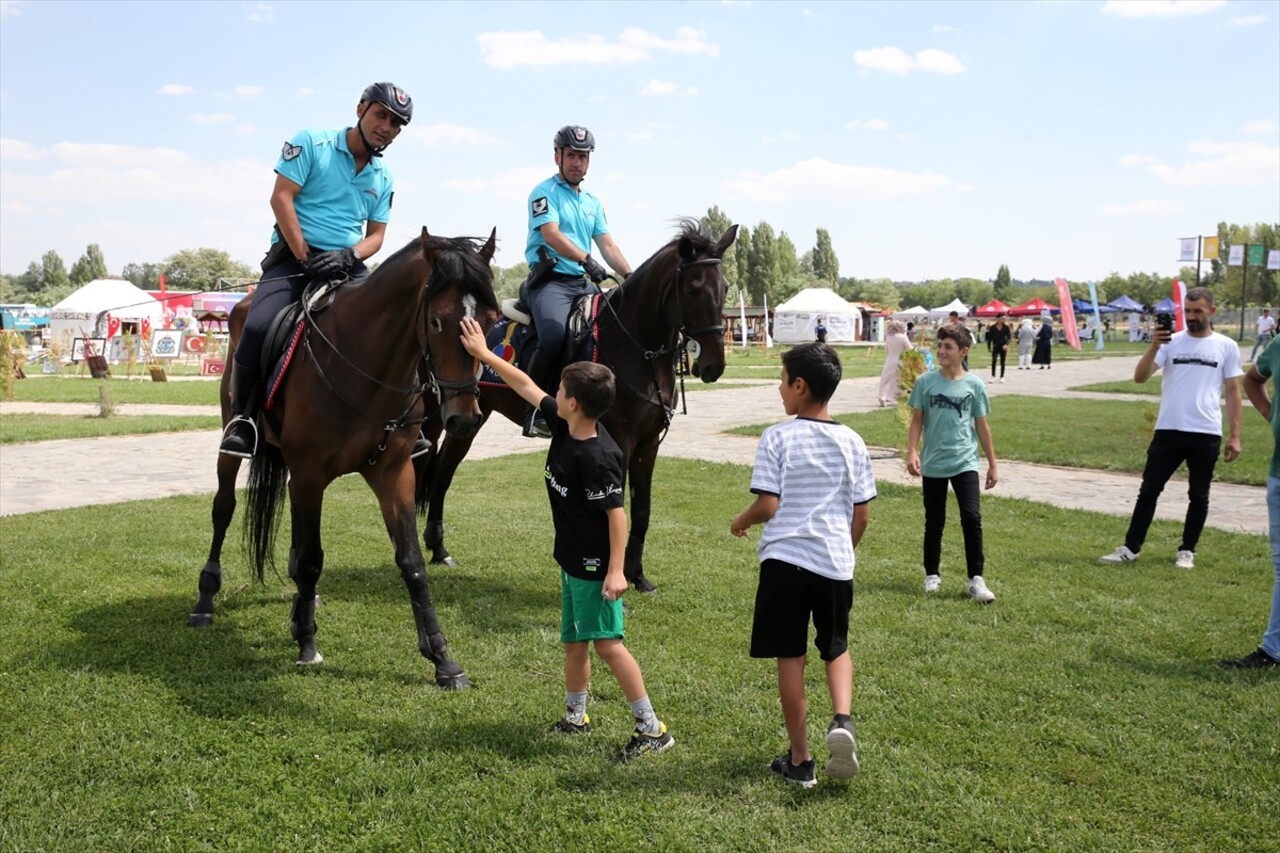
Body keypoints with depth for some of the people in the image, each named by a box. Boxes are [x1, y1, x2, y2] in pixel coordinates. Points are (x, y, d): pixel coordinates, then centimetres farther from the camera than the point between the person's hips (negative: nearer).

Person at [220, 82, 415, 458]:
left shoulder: (383, 178, 15)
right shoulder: (311, 143, 0)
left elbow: (376, 235, 12)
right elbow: (281, 197, -8)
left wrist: (349, 255, -11)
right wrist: (305, 258, -16)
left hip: (349, 266, 5)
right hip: (294, 256, -4)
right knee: (257, 328, -28)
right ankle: (241, 417, -6)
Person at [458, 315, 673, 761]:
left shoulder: (598, 456, -25)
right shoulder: (563, 425, 0)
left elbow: (617, 512, -23)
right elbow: (525, 385, 11)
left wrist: (616, 570, -25)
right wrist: (484, 354, 16)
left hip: (595, 567, -9)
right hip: (571, 560, 9)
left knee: (607, 643, -8)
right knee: (574, 642, 18)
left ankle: (652, 728, 0)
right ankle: (575, 717, 34)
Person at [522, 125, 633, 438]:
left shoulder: (593, 203, 22)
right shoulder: (545, 192, 1)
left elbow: (607, 245, 16)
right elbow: (552, 235, -15)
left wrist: (631, 276, 0)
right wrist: (586, 259, -30)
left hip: (582, 283, 7)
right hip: (550, 279, -7)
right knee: (555, 335, -33)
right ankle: (535, 411, -20)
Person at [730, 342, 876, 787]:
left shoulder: (777, 438, -9)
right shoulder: (852, 442, 4)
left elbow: (768, 505, -13)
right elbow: (862, 514, 6)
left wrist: (741, 521, 7)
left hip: (785, 559, -3)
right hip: (836, 563, 4)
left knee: (790, 658, 7)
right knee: (836, 648, 22)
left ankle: (800, 761, 15)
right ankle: (842, 720, -5)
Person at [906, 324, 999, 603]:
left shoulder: (974, 385, -1)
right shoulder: (925, 382, -2)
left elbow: (982, 426, 5)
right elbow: (917, 420, 2)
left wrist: (993, 464, 8)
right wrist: (912, 452, -12)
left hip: (965, 463, 0)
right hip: (932, 464, 1)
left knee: (972, 518, -11)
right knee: (934, 523, 10)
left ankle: (976, 580, -5)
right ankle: (932, 575, 24)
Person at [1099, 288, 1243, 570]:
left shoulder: (1226, 347, 2)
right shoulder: (1171, 342, 2)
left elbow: (1232, 391, 5)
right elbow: (1140, 377, -6)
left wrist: (1235, 435, 1)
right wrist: (1153, 347, -21)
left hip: (1206, 434, 0)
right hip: (1168, 431, 1)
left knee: (1198, 495, 9)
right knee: (1149, 490, 2)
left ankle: (1187, 551, 22)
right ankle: (1131, 548, 8)